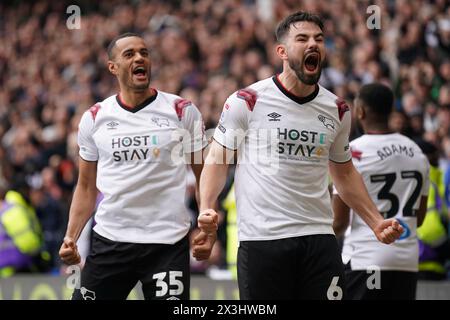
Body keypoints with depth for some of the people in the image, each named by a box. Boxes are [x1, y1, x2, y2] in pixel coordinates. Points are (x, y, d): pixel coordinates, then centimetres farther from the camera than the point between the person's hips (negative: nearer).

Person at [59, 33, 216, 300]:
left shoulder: (183, 112, 1)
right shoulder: (94, 118, 8)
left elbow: (204, 176, 4)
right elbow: (87, 187, 14)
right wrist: (71, 237, 1)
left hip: (168, 243, -2)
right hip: (109, 241, 2)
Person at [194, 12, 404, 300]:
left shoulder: (337, 110, 10)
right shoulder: (246, 101, -3)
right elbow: (217, 160, 3)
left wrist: (376, 222, 14)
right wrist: (206, 208, -14)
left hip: (319, 237, 3)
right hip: (261, 240, -3)